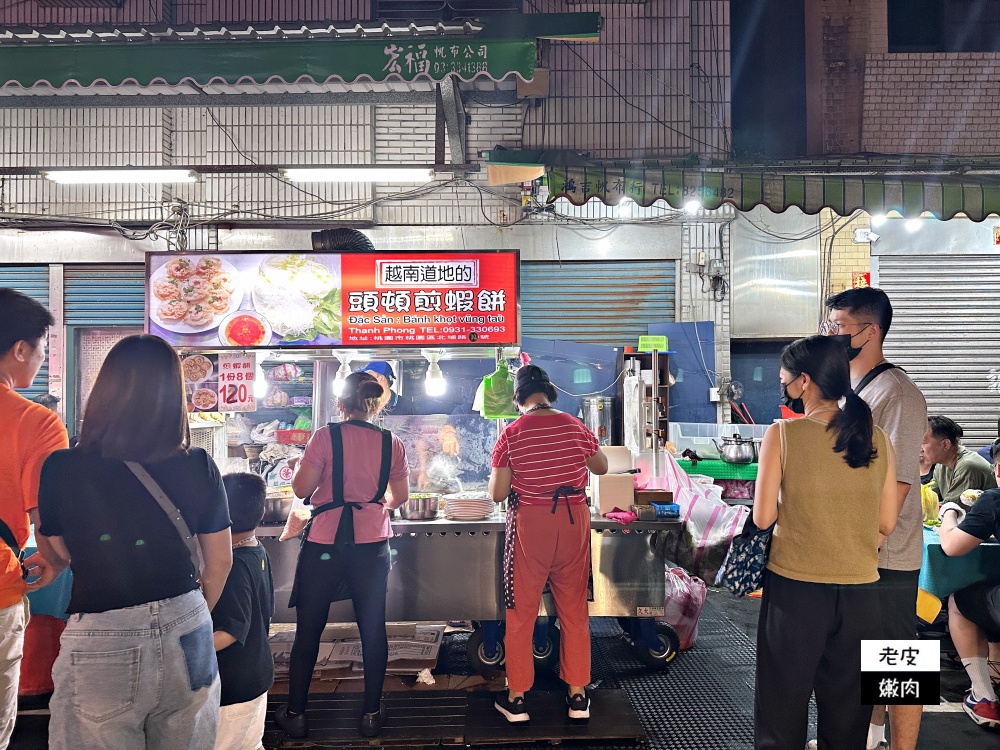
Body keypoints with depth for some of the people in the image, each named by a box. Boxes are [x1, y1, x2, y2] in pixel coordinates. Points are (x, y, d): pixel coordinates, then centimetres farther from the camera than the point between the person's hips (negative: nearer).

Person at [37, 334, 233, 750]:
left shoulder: (62, 469, -13)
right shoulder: (199, 467, -10)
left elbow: (63, 555, 1)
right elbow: (220, 562, 0)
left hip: (101, 644, -1)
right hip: (185, 635, 2)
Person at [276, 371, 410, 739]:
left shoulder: (326, 436, -9)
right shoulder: (391, 442, 1)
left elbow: (301, 488, -8)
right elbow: (401, 496, 9)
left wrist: (296, 466, 12)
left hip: (324, 543, -2)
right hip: (372, 544, 2)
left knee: (308, 629, 11)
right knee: (372, 628, 12)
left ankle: (295, 714, 22)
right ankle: (371, 713, 21)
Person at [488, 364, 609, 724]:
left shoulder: (511, 434, -9)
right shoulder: (576, 427, -1)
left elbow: (497, 493, -6)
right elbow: (602, 467, 15)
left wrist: (500, 470, 13)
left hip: (529, 525, -2)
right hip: (573, 521, 3)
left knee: (521, 613, 9)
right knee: (574, 610, 13)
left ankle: (516, 699, 18)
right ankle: (578, 696, 22)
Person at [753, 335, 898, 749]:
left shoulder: (782, 434, -11)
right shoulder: (877, 438, 0)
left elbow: (763, 518, -9)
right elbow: (887, 523, 5)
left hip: (795, 588, -3)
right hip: (860, 591, 4)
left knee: (784, 704, 11)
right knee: (848, 708, 18)